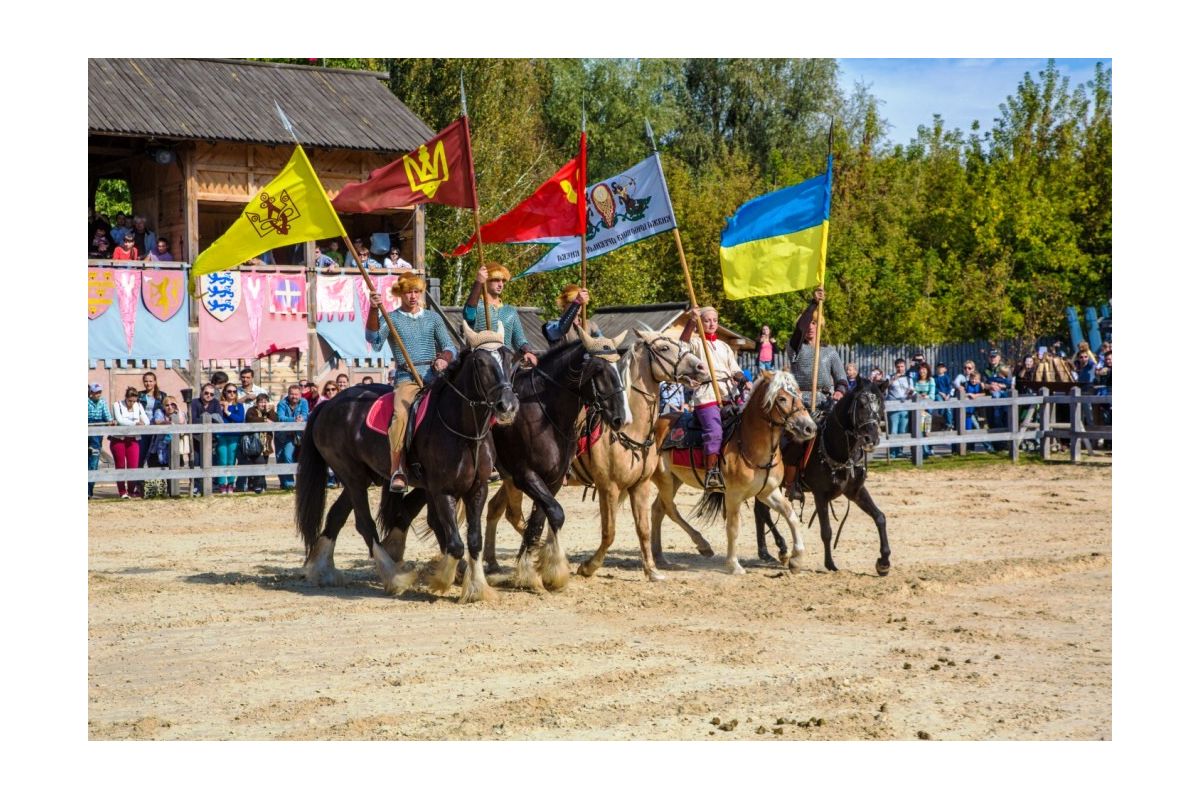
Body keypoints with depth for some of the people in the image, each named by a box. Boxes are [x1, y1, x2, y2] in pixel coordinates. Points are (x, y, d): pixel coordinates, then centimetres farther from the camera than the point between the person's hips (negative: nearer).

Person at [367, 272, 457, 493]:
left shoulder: (432, 318, 18)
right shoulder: (391, 318, 11)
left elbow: (450, 347, 12)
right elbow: (373, 338, -8)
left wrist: (444, 358, -12)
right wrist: (374, 310, -22)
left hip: (433, 376, 3)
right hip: (406, 378, -3)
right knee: (401, 413, -31)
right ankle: (397, 471, -34)